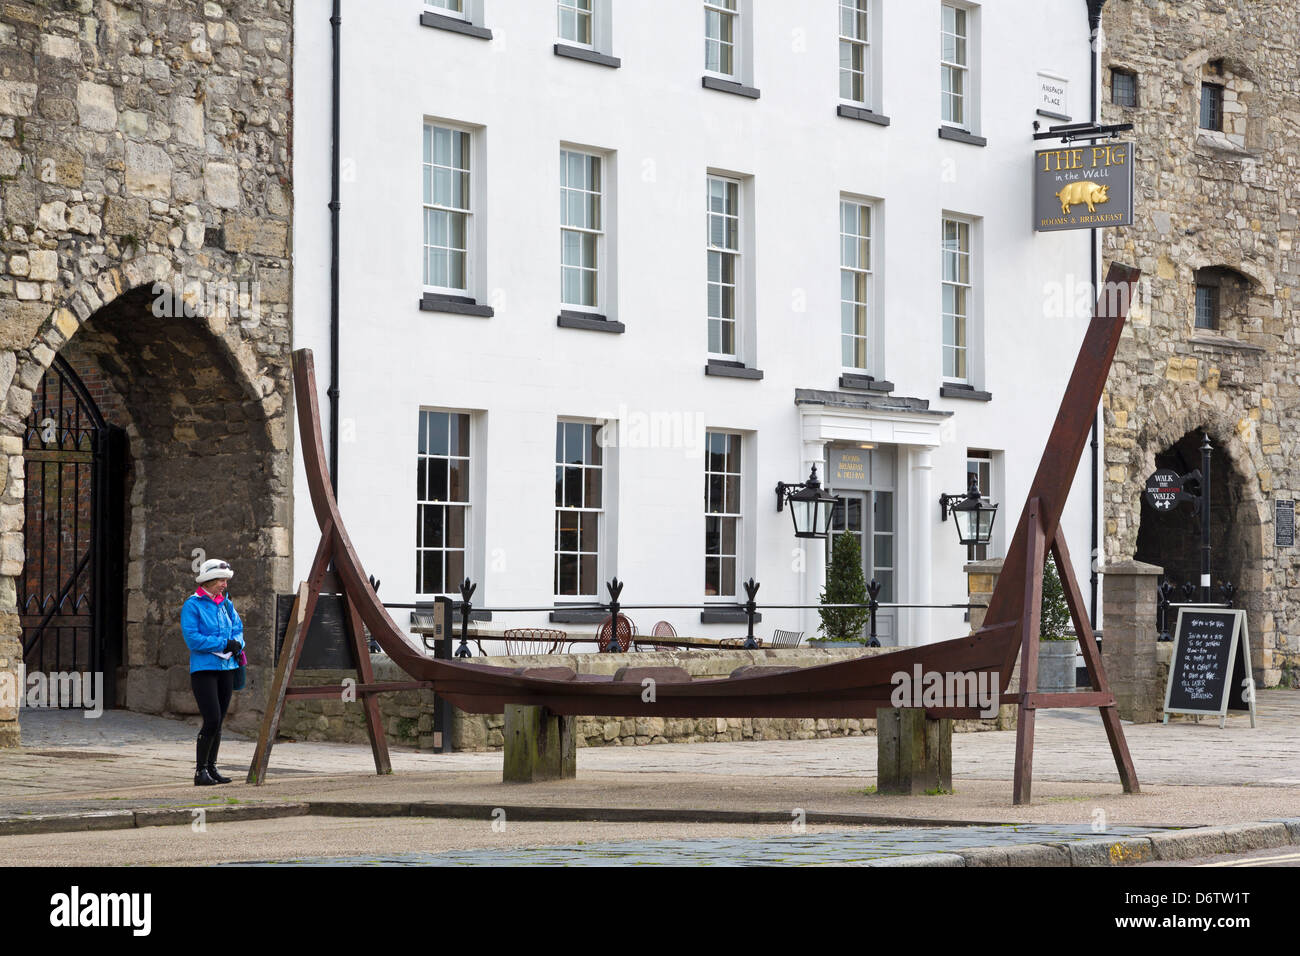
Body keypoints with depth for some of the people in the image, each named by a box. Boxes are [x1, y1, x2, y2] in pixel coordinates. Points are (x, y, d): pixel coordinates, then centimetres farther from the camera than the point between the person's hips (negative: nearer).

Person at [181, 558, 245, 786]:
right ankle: (200, 771, -6)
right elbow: (192, 638, -15)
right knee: (212, 720, -14)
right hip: (203, 668, -7)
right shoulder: (192, 605, -8)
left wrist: (237, 644, -8)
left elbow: (238, 628, 15)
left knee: (219, 722, 8)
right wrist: (224, 643, -16)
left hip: (226, 667, 7)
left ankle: (212, 768, 16)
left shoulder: (226, 604, 12)